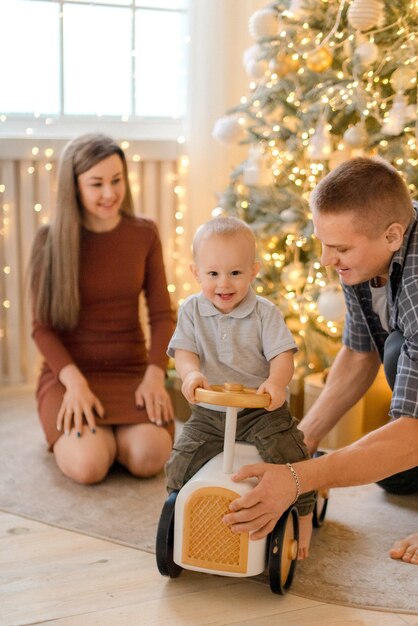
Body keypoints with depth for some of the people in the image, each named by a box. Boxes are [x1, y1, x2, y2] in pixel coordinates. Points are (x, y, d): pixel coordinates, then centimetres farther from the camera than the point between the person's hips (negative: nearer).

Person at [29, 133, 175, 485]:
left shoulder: (144, 234, 3)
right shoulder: (51, 241, -4)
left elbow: (162, 315, 2)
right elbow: (43, 327, -4)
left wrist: (155, 375, -14)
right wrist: (74, 381, -20)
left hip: (130, 369, 2)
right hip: (68, 371, -2)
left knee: (150, 458, -27)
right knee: (88, 465, -29)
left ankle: (112, 432, 9)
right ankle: (69, 433, 8)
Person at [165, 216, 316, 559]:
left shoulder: (265, 312, -4)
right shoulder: (192, 310, 2)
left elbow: (282, 354, -12)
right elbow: (183, 350, -6)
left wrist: (276, 381, -34)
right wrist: (191, 374, -30)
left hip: (261, 409, -2)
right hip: (208, 413, 2)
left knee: (289, 457, -18)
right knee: (181, 464, -8)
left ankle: (303, 517, 5)